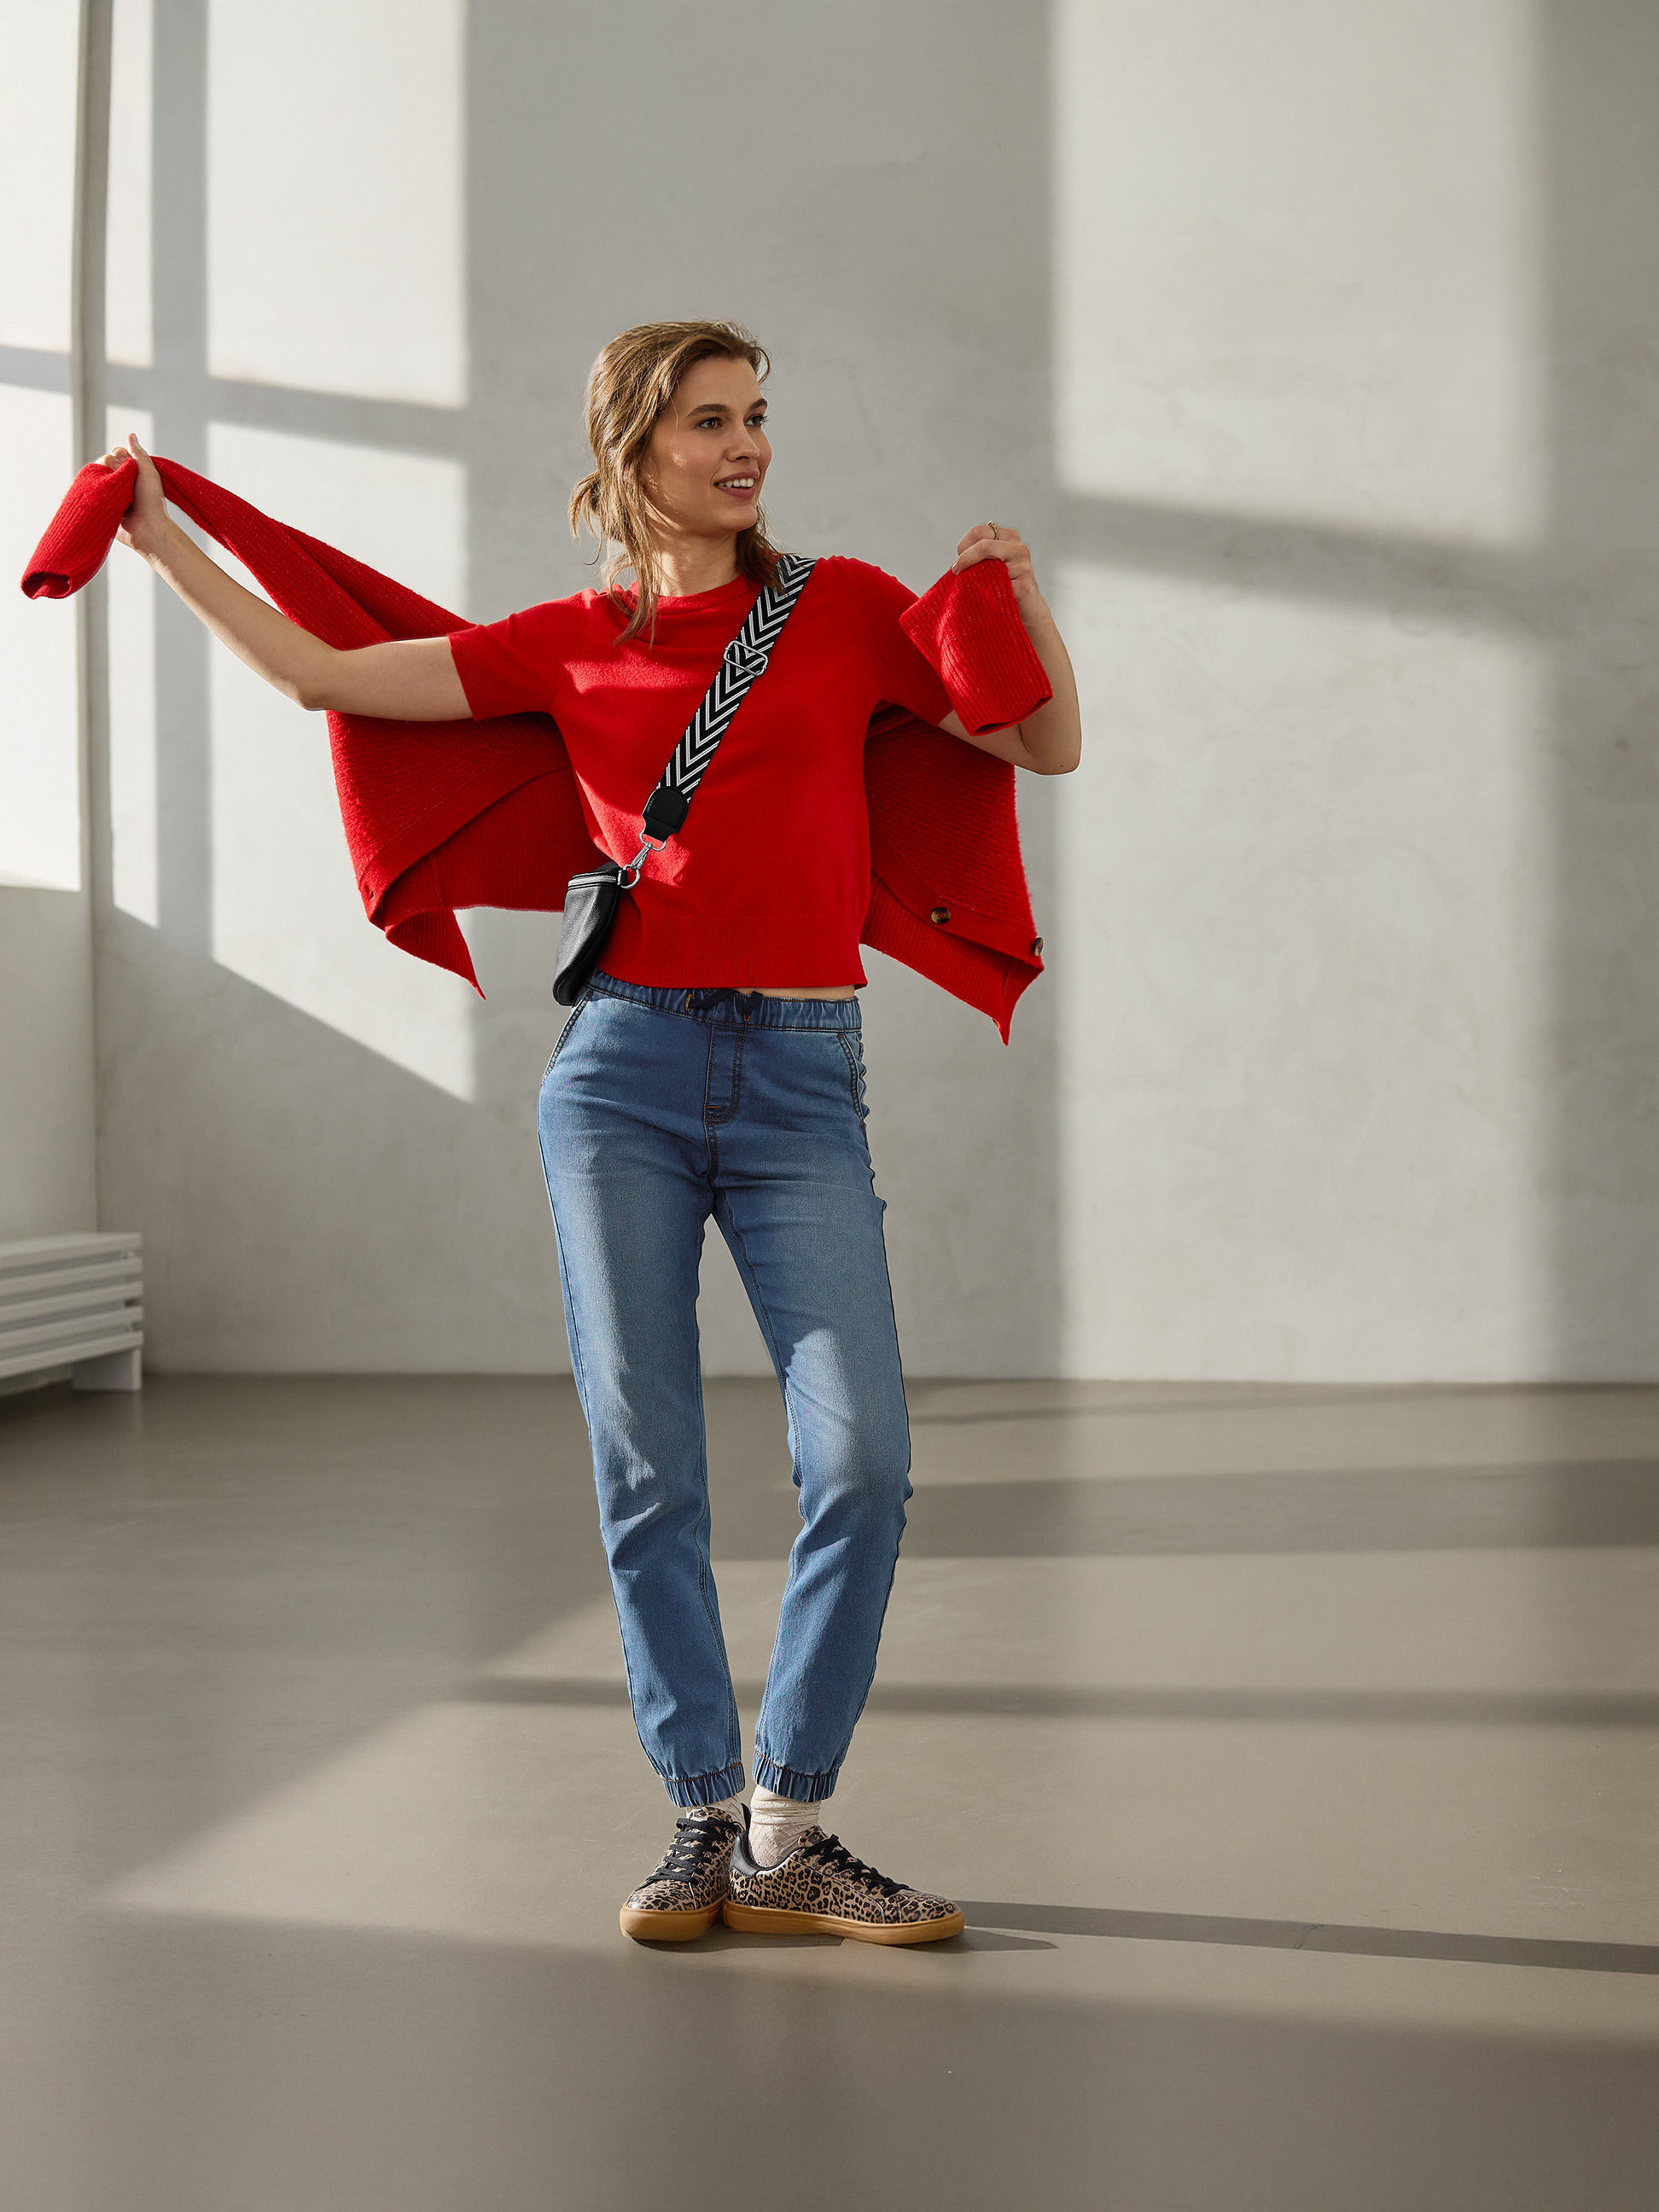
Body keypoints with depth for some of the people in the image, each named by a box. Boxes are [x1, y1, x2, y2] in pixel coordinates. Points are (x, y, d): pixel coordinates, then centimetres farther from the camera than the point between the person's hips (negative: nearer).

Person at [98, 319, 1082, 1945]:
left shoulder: (846, 608, 9)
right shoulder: (569, 649, 10)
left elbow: (1050, 748, 12)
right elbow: (321, 674, 11)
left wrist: (1025, 599, -4)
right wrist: (167, 544, 14)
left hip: (798, 1080, 0)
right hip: (623, 1063, 1)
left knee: (861, 1461, -10)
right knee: (646, 1467, 0)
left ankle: (787, 1834, 4)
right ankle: (705, 1824, 13)